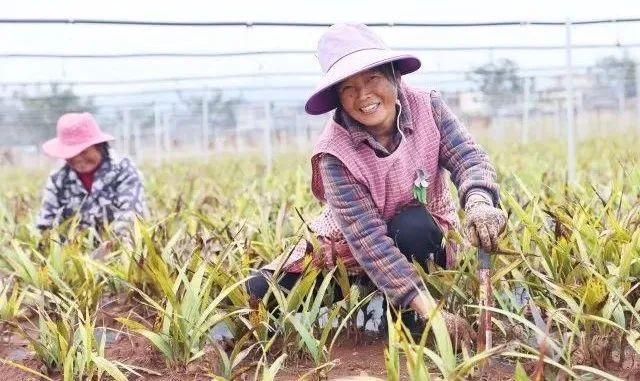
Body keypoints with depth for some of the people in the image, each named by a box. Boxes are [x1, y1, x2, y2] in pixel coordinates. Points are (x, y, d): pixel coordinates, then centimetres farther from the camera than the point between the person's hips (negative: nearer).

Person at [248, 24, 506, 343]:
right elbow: (369, 239, -33)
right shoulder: (335, 154, -28)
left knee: (412, 226, -36)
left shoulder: (427, 107, -18)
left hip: (423, 239, 1)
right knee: (261, 292, -17)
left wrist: (479, 202, -53)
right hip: (353, 251, 0)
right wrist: (427, 309, -43)